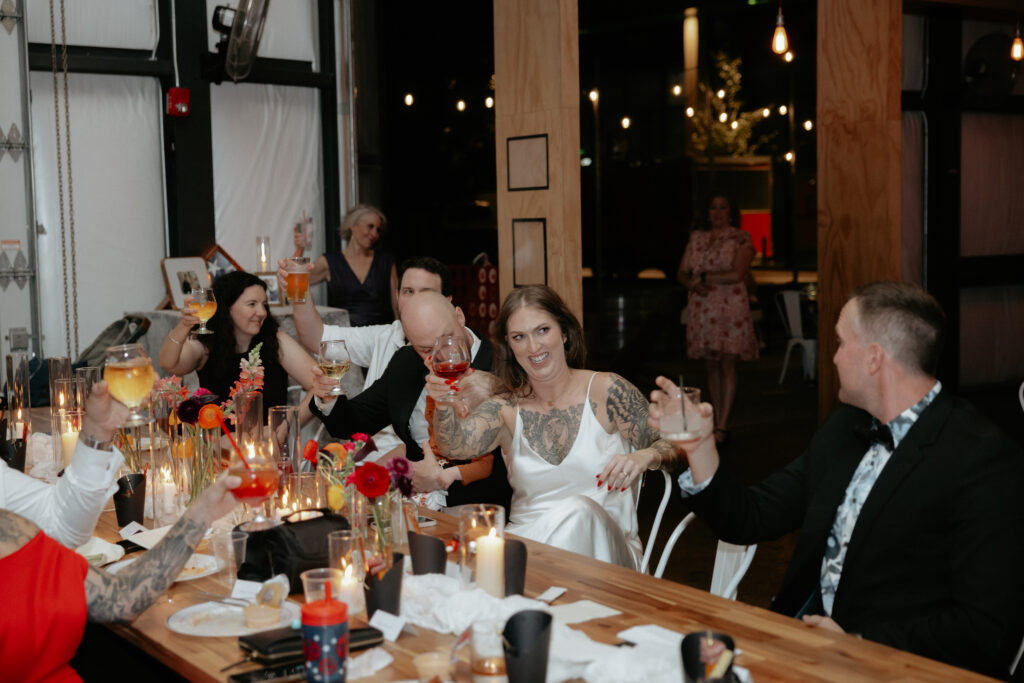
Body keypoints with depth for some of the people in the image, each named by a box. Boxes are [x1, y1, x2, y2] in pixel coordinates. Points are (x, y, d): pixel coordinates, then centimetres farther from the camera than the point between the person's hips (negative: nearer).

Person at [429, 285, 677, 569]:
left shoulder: (607, 391, 0)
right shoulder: (506, 407, 6)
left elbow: (669, 445, 5)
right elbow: (456, 445, -12)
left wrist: (643, 457, -18)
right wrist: (444, 403, -33)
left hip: (602, 548, 1)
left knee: (575, 510, -33)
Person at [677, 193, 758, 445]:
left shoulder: (740, 239, 0)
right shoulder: (696, 238, 15)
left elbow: (737, 274, -13)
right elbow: (681, 273, 13)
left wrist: (704, 276, -8)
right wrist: (693, 284, -9)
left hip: (731, 308, -5)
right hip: (702, 309, 5)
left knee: (727, 365, -6)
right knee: (711, 366, 6)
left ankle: (722, 427, -7)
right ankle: (717, 422, 12)